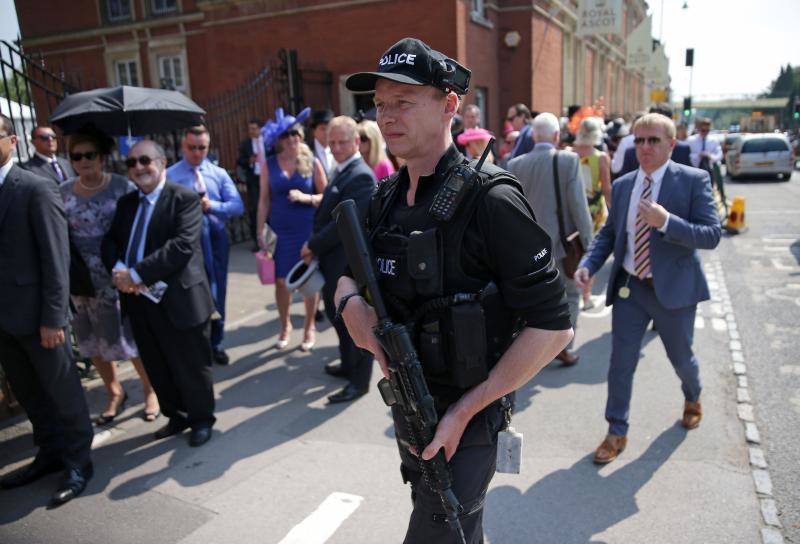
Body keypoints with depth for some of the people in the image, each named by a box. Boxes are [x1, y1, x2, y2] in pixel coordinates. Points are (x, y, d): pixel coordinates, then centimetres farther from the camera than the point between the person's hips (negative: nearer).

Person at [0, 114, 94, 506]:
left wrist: (52, 317, -18)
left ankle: (78, 462, 23)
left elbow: (56, 258, -15)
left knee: (62, 390, 8)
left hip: (34, 313, -7)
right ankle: (51, 453, 35)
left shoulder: (37, 189, -12)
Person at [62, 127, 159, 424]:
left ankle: (150, 390, 27)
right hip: (82, 279, 4)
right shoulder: (63, 191, 4)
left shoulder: (122, 186, -7)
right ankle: (115, 392, 34)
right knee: (93, 341, 14)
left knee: (132, 337, 5)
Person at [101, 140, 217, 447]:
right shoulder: (126, 202, 13)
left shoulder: (185, 198, -10)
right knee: (156, 367, 18)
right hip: (138, 300, 7)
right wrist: (117, 269, -13)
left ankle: (201, 419, 28)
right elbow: (110, 241, 10)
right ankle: (177, 416, 38)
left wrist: (136, 274, -23)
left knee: (191, 366, 7)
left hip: (178, 299, -7)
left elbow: (182, 245, -21)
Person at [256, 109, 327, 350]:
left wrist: (306, 198, -17)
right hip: (279, 232, 1)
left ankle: (309, 327, 21)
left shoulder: (312, 163, -1)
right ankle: (285, 326, 26)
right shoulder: (269, 165, 2)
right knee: (281, 280, 7)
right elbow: (264, 200, 3)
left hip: (308, 230, -1)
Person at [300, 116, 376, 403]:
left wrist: (313, 245, -15)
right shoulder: (340, 170, 12)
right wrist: (315, 247, 4)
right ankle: (348, 364, 42)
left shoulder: (361, 176, -19)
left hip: (350, 262, -10)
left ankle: (359, 380, 18)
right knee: (336, 313, 22)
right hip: (333, 259, 10)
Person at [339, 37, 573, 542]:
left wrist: (466, 410, -20)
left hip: (464, 421, -6)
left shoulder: (489, 198, -20)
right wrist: (350, 301, -10)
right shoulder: (386, 198, 1)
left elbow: (553, 327, -21)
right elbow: (348, 275, 14)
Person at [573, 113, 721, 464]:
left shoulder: (693, 180, -9)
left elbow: (711, 235, -15)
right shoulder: (622, 185, 3)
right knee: (620, 363, 4)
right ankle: (617, 432, 20)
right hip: (629, 287, 3)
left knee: (680, 357, 18)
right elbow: (609, 232, 9)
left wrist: (666, 222, -29)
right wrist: (588, 265, -7)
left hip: (673, 289, -2)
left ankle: (693, 398, 52)